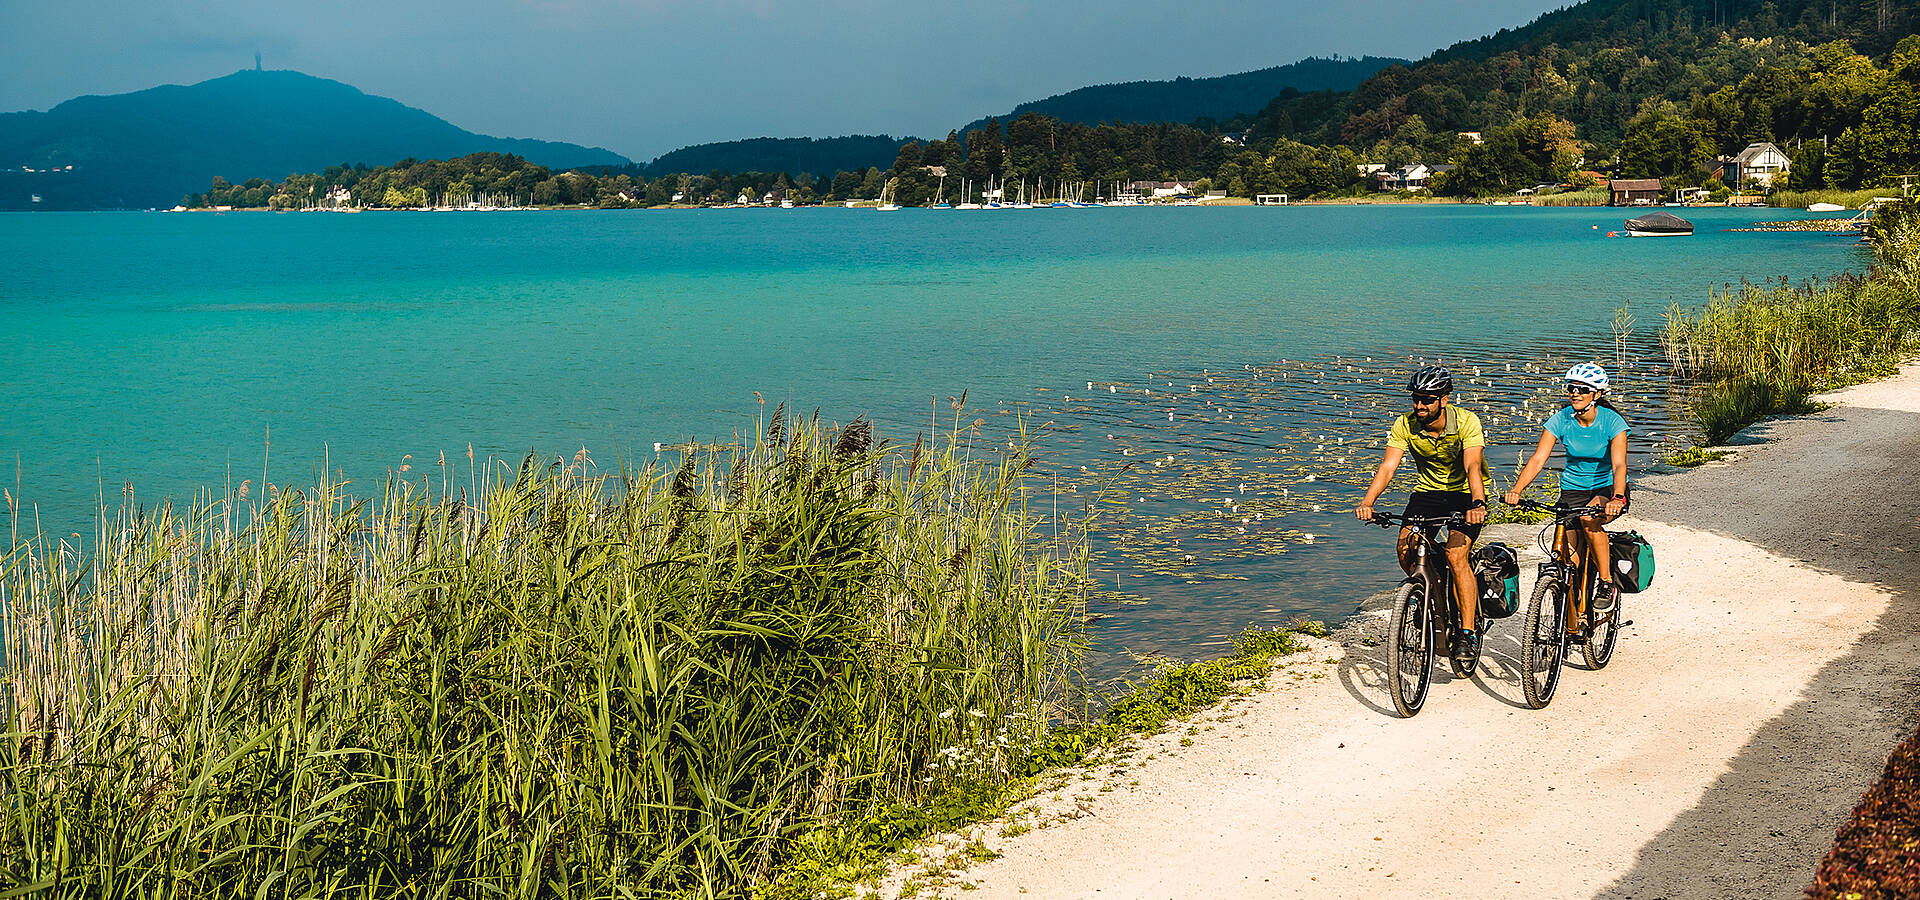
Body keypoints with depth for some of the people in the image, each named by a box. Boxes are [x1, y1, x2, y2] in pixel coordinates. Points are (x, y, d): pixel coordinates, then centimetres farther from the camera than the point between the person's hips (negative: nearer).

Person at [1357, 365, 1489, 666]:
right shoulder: (1405, 425, -14)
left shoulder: (1466, 422, -23)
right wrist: (1367, 501, -38)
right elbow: (1388, 465, -22)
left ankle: (1468, 633, -13)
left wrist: (1477, 503, -52)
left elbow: (1473, 466, -35)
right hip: (1428, 491, 4)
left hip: (1465, 492, -4)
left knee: (1455, 554, -23)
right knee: (1406, 548, -17)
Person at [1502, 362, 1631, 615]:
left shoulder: (1612, 421, -17)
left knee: (1589, 519, -36)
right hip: (1573, 488, 3)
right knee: (1568, 558, -11)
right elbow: (1538, 459, -16)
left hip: (1607, 487, -2)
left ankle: (1607, 583, -16)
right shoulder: (1561, 420, -9)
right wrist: (1516, 490, -32)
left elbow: (1619, 464, -28)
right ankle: (1572, 628, 1)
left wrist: (1617, 499, -47)